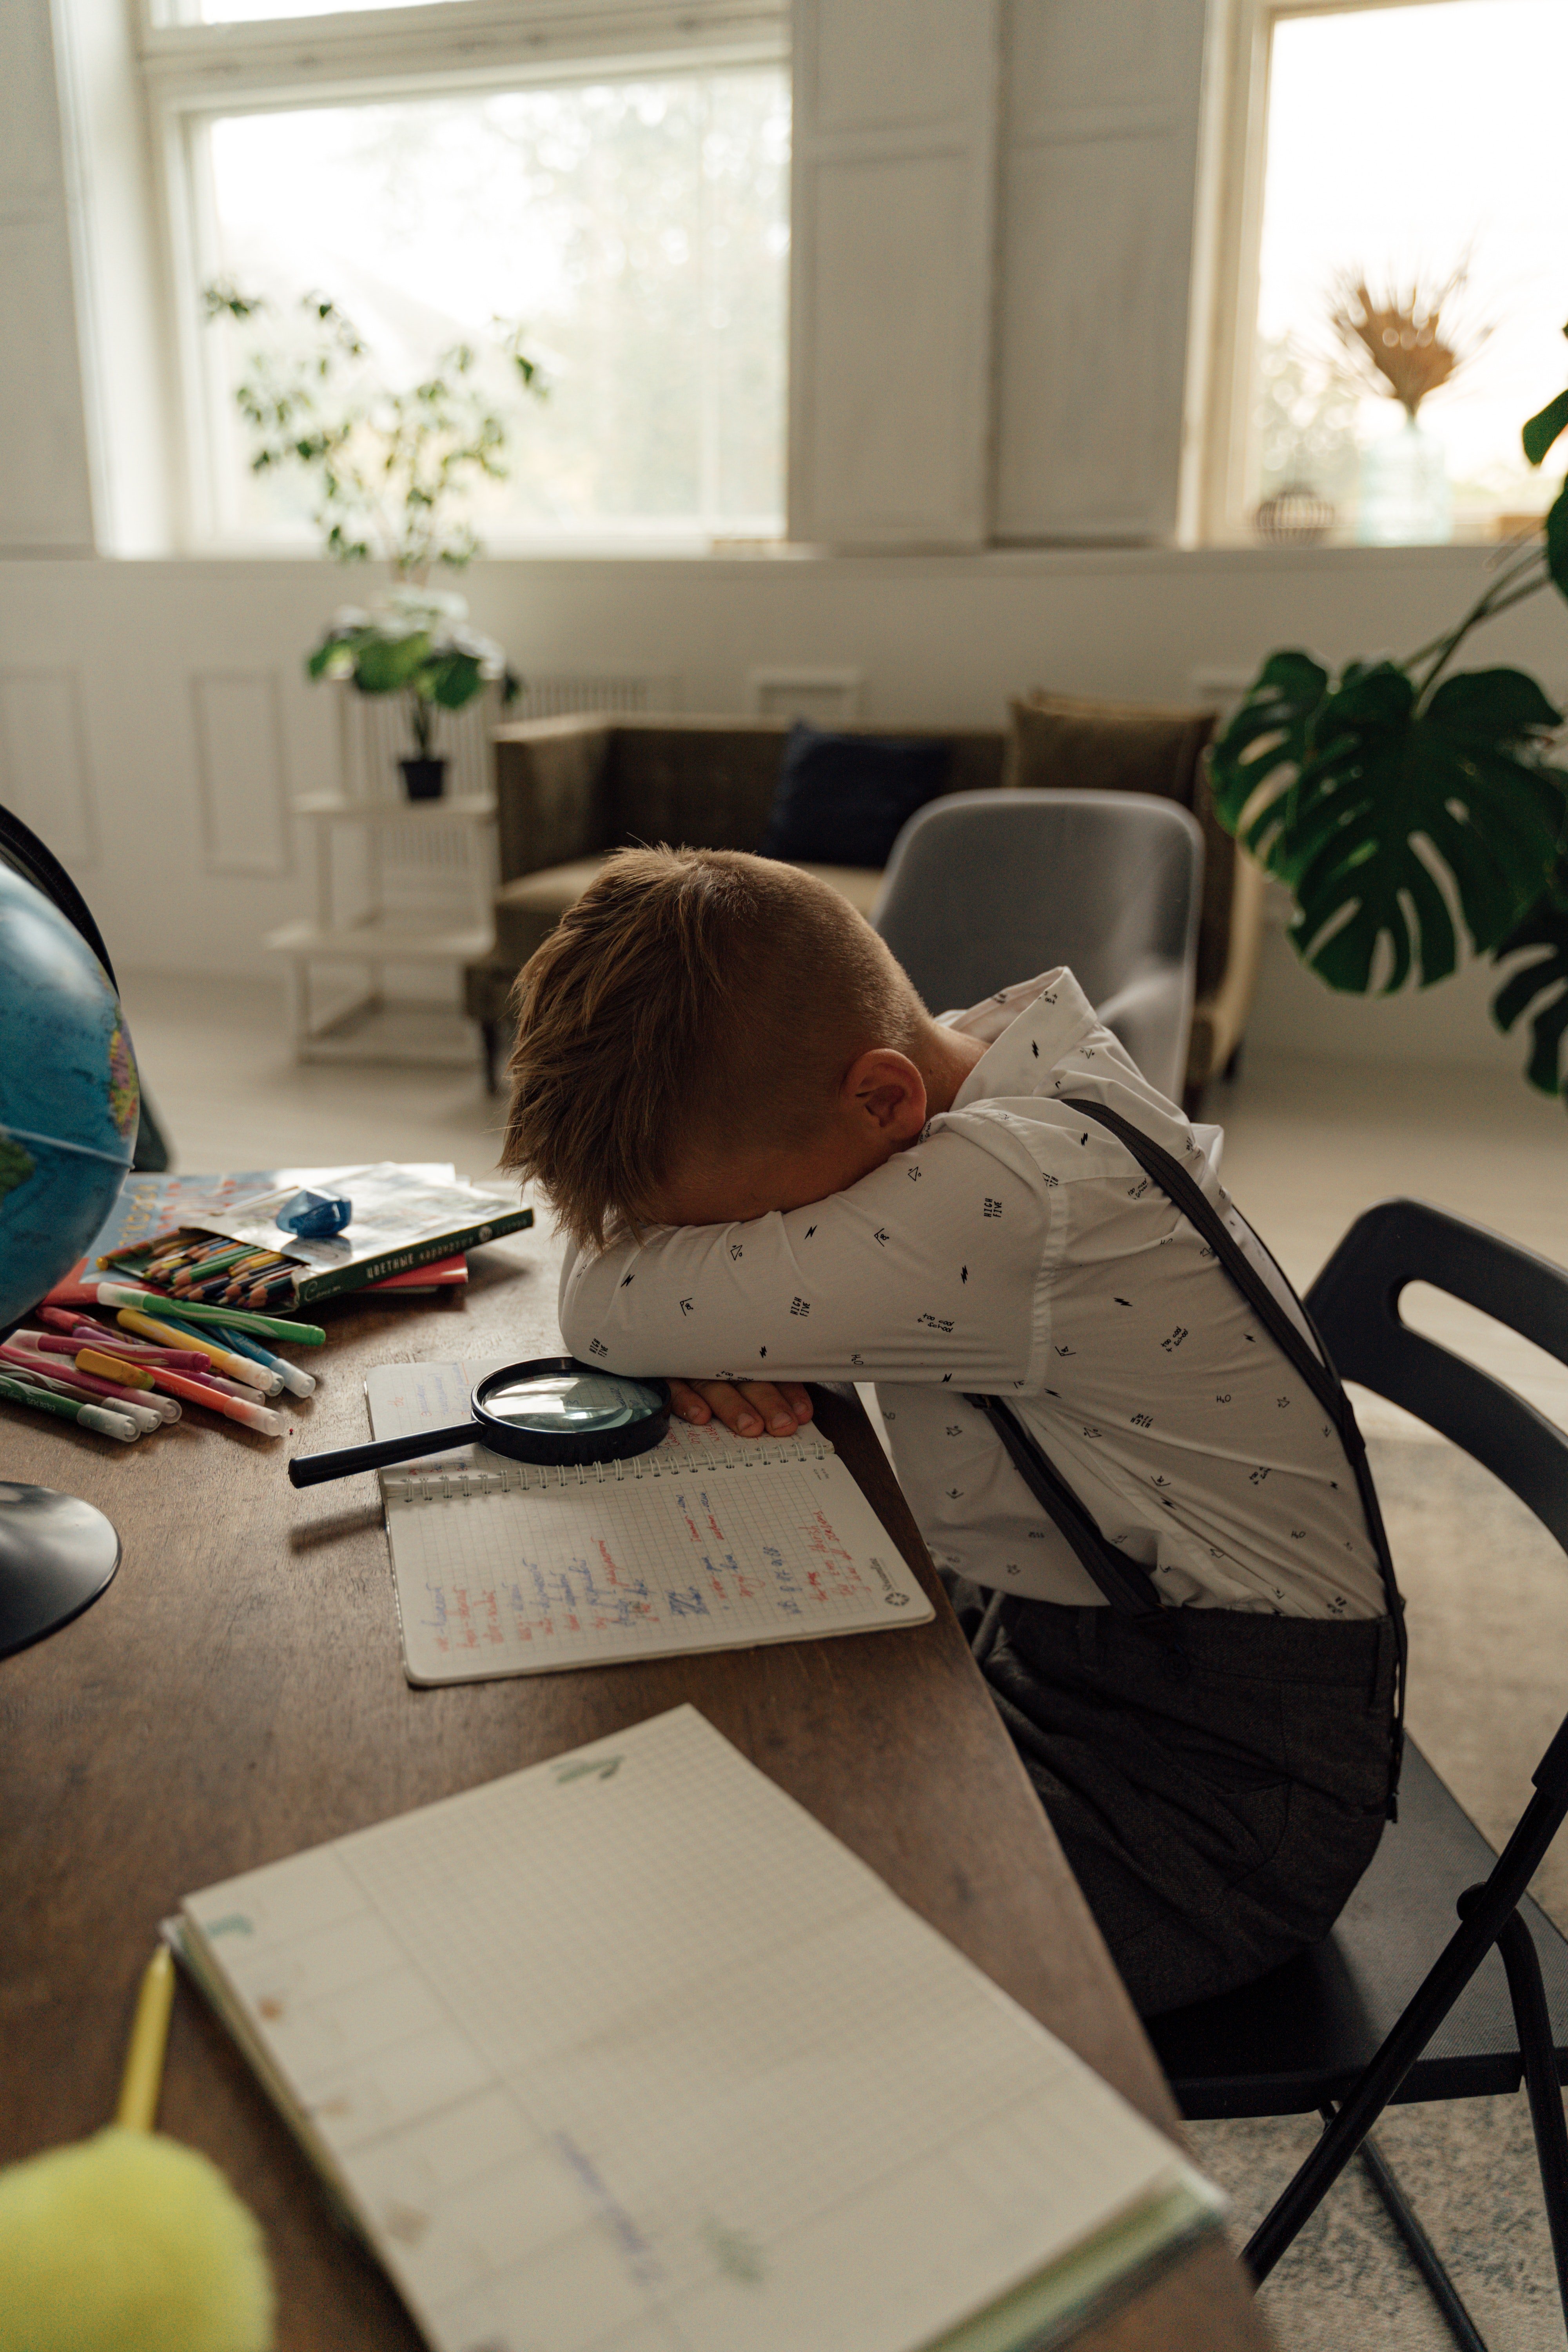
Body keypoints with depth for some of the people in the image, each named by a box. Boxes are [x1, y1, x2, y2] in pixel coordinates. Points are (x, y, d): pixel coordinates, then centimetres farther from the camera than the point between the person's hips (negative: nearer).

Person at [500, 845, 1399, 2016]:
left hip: (1217, 1785, -8)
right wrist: (716, 1339, -16)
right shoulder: (967, 1075, -6)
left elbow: (610, 1304, -29)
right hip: (1033, 1653, 8)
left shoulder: (1013, 1190, -32)